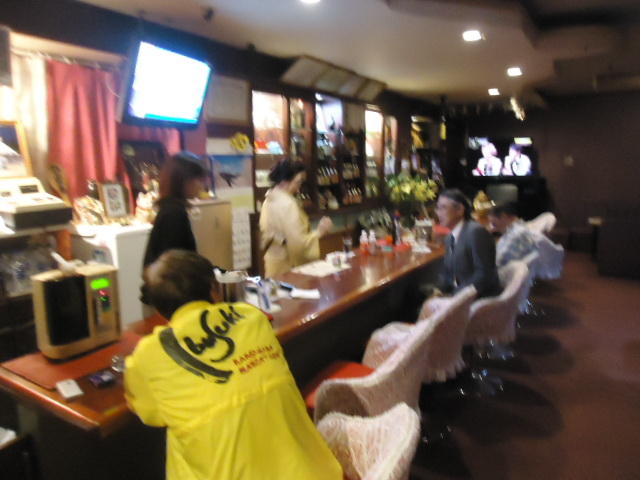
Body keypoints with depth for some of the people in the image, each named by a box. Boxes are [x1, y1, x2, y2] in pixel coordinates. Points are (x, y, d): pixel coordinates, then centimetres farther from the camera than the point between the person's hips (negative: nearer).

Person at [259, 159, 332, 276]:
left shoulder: (269, 200, 6)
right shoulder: (288, 204, -22)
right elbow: (299, 244, -23)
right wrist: (319, 232, -13)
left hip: (274, 263, 9)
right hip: (289, 266, -9)